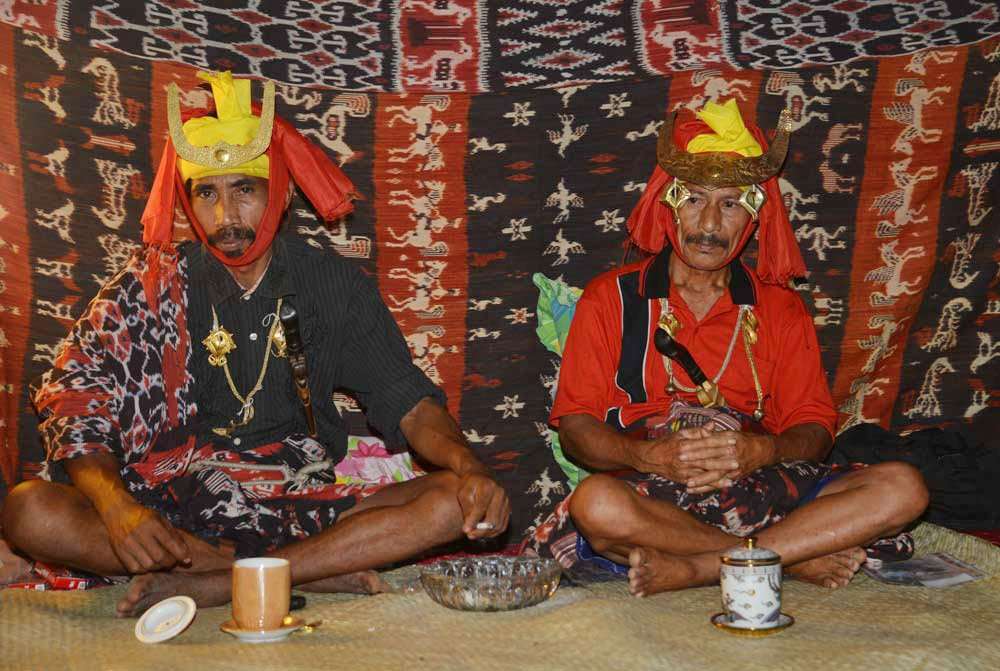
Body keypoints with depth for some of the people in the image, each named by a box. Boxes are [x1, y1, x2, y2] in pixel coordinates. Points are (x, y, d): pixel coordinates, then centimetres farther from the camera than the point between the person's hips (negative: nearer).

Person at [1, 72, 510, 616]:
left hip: (303, 512, 1)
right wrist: (116, 504, -25)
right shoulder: (150, 288, 3)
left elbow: (407, 403, 2)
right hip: (176, 518, 0)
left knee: (453, 504, -22)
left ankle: (213, 584, -25)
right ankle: (320, 574, -24)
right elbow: (75, 404, -4)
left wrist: (468, 466, -19)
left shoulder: (335, 286, 6)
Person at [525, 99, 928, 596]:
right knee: (597, 504, -37)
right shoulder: (611, 299, 8)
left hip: (761, 491, 3)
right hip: (649, 496, -2)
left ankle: (692, 568, -26)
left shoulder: (780, 309, 15)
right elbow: (575, 427, 1)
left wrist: (759, 451, -16)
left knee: (903, 489, -20)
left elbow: (813, 429, 8)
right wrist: (652, 455, -19)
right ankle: (799, 557, -20)